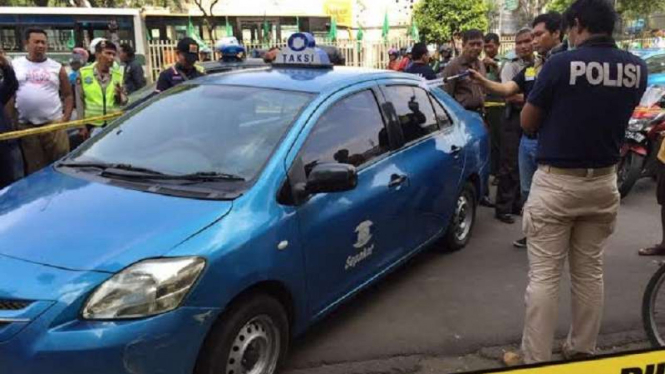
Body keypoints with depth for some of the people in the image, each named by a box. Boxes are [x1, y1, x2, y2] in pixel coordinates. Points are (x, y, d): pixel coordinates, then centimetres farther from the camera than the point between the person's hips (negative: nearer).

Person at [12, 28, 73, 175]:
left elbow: (68, 95, 9)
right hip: (25, 126, 0)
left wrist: (66, 118, -3)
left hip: (54, 124, 0)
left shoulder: (57, 67, 9)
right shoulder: (15, 65, 8)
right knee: (34, 168, 5)